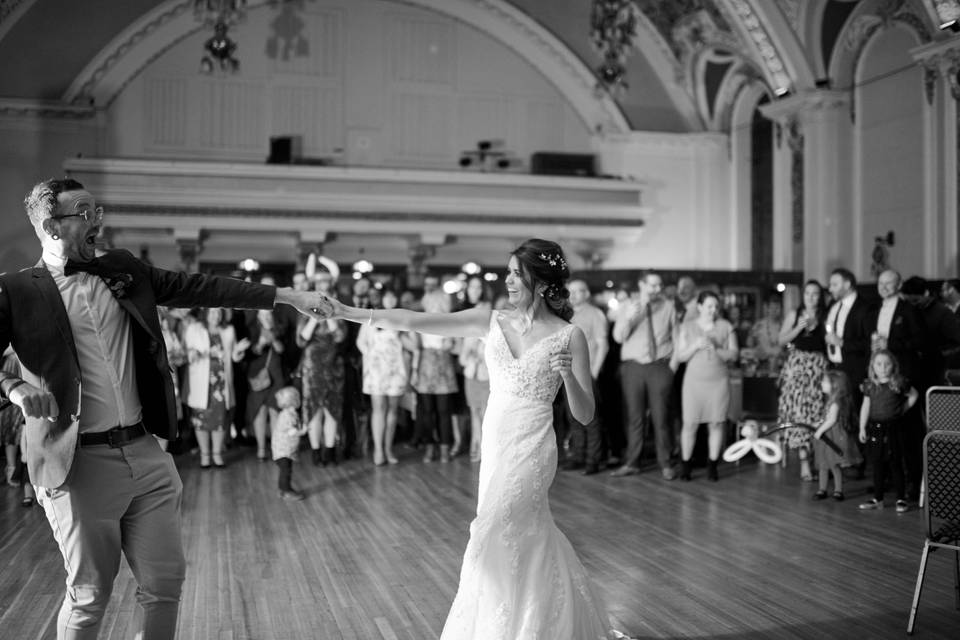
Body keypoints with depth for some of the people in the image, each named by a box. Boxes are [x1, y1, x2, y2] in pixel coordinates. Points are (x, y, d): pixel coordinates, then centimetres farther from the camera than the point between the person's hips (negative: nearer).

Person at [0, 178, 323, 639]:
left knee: (165, 582, 11)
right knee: (90, 594, 7)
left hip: (146, 453, 5)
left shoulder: (122, 270, 10)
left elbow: (198, 288, 8)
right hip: (80, 464, -4)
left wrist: (285, 296, 5)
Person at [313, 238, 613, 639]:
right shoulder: (491, 322, 2)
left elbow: (585, 415, -4)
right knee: (528, 543, 14)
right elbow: (416, 322, -5)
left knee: (496, 541, -10)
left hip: (531, 449, -4)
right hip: (494, 446, 4)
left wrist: (568, 374, -23)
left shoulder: (569, 336, -6)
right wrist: (348, 313, -13)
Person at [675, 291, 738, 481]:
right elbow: (680, 356, 2)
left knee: (716, 424, -1)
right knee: (690, 424, -4)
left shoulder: (726, 326, 7)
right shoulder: (687, 327, 5)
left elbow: (733, 355, 3)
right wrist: (696, 346, -14)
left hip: (719, 381, 1)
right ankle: (685, 466, 6)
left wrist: (716, 349, -14)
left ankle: (713, 466, 9)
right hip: (694, 380, -1)